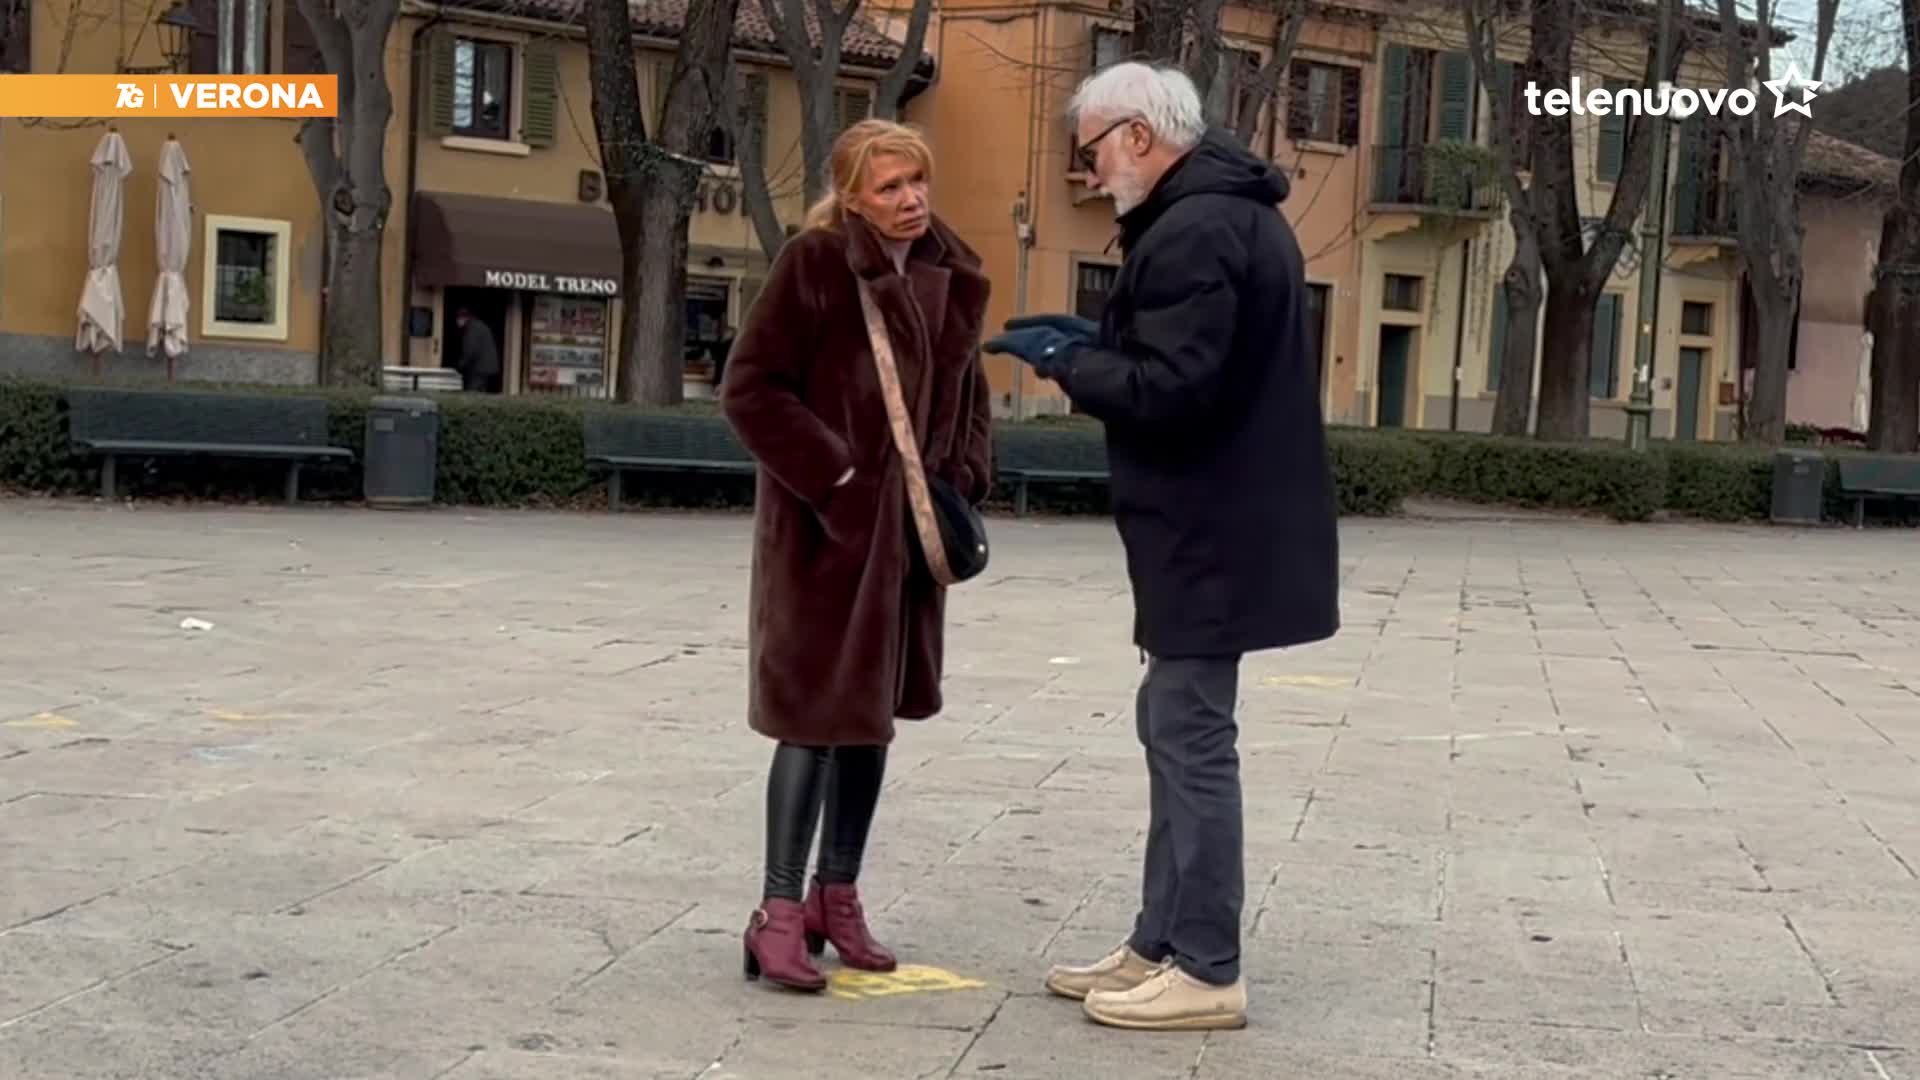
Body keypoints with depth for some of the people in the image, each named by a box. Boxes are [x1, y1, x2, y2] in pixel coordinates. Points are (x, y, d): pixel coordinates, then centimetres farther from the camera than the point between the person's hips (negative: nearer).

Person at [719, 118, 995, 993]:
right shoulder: (814, 263, -12)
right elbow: (750, 387, -14)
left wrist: (963, 484, 4)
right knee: (819, 715, -4)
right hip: (826, 527, -6)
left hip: (911, 529, 7)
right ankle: (779, 912, 6)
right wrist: (833, 478, -18)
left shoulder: (952, 275, 8)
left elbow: (968, 395, 19)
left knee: (873, 712, 13)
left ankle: (838, 895, 26)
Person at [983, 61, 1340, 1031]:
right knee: (1174, 730, 15)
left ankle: (1207, 971, 4)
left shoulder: (1191, 232, -19)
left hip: (1210, 532, -11)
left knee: (1192, 737, -4)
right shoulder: (1230, 215, 15)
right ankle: (1161, 946, 23)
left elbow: (1166, 394, -25)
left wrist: (1068, 362, -10)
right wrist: (1096, 340, 10)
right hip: (1223, 522, 11)